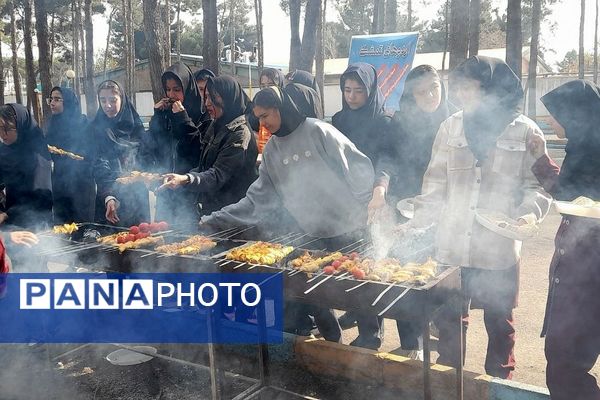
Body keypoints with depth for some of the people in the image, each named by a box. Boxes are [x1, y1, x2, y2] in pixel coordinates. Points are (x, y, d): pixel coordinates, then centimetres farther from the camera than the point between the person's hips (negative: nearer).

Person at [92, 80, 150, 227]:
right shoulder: (96, 128, -2)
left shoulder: (135, 125, 6)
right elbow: (99, 169, -11)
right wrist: (108, 198, -25)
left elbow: (147, 160, 10)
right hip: (108, 199, -2)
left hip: (137, 198, 2)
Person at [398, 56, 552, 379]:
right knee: (448, 319, 13)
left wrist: (531, 211, -17)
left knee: (499, 323, 14)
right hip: (451, 246, 2)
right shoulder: (451, 127, 5)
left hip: (498, 250, -2)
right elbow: (436, 183, 8)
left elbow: (536, 184, 2)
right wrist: (416, 221, 0)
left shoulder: (525, 131, -2)